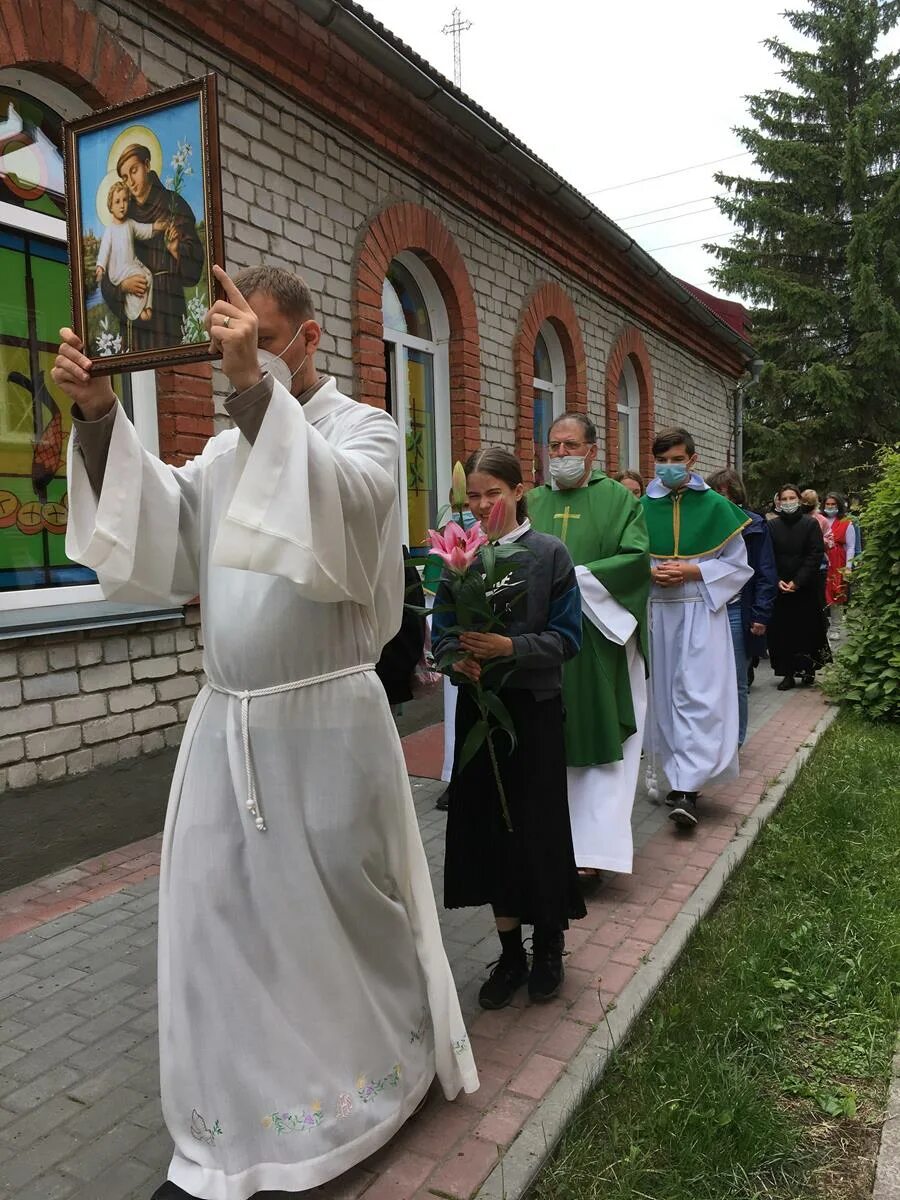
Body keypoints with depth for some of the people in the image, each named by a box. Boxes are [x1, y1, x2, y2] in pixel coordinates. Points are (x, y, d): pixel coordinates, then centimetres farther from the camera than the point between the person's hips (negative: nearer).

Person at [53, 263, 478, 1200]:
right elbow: (157, 517, 0)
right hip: (227, 719, 6)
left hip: (324, 720, -5)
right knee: (217, 914, 8)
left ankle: (391, 1064, 39)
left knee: (344, 907, 10)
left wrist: (258, 386, -33)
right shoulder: (231, 448, 14)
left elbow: (344, 499, -25)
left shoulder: (362, 429, -3)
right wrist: (100, 415, -12)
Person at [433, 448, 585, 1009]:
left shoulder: (549, 553, -7)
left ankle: (549, 946, 29)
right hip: (479, 704, 3)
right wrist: (457, 658, -16)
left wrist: (511, 647, -23)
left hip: (534, 707, -3)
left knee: (537, 826, 6)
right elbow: (442, 629, 5)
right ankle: (510, 952, 27)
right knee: (487, 826, 9)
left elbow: (567, 636, -9)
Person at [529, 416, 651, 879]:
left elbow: (636, 558, -8)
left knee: (596, 740, -3)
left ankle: (591, 847, 2)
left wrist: (574, 576, -15)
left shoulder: (619, 500, 4)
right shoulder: (532, 502, 14)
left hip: (597, 642, -3)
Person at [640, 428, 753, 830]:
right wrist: (648, 573, -10)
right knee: (664, 694, 8)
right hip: (655, 613, 3)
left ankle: (687, 788, -11)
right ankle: (678, 776, 22)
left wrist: (693, 572, -12)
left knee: (696, 696, -10)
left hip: (701, 613, -3)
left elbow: (737, 565, 2)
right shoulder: (641, 508, 6)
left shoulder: (716, 507, 1)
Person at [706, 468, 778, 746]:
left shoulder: (754, 526, -1)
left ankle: (734, 743, 19)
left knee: (737, 683, 7)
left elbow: (766, 574, -2)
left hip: (736, 612, -3)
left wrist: (761, 615, -9)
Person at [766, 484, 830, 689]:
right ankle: (788, 673, 9)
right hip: (779, 589, 2)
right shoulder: (772, 526, 5)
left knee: (807, 629, 2)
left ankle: (808, 669, 18)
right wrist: (777, 581, -10)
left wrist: (798, 581, -14)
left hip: (806, 588, -2)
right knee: (781, 631, 1)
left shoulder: (811, 523, 0)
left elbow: (816, 555, -6)